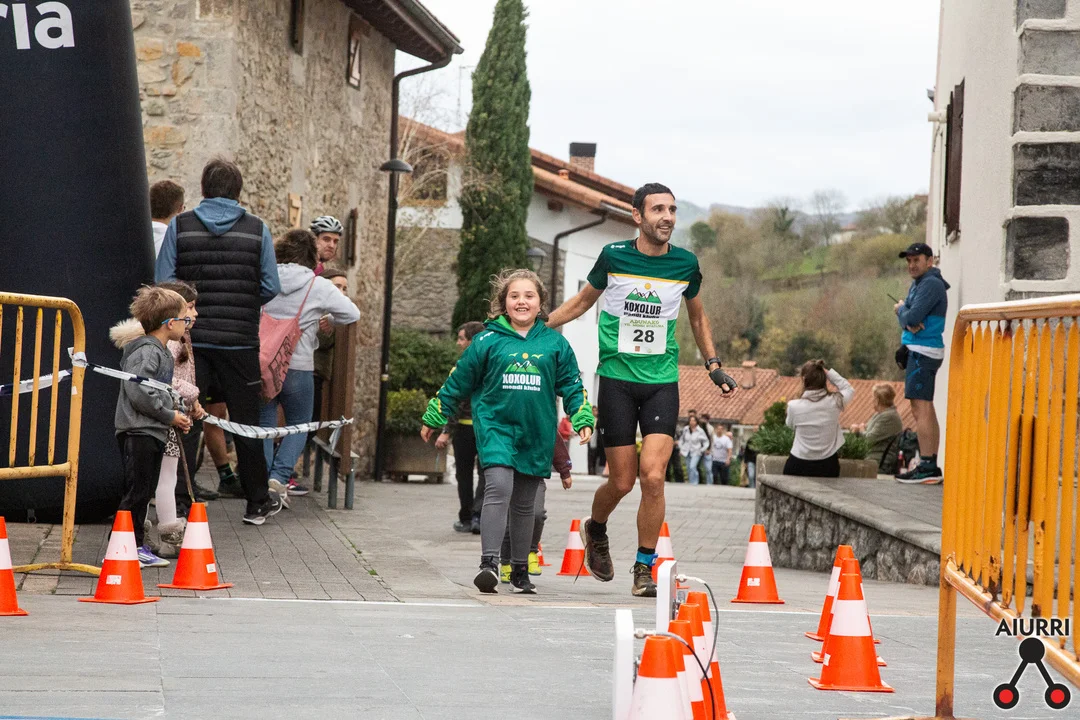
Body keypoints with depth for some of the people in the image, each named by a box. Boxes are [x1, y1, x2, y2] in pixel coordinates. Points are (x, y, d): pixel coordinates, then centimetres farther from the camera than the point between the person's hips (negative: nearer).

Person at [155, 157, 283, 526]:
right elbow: (271, 288, -2)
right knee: (246, 422, 10)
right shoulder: (257, 230, 0)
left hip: (191, 339, 0)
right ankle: (258, 502, 20)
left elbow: (163, 282, -4)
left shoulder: (180, 226, 0)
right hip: (240, 341, 0)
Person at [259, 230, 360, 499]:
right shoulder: (320, 287, -5)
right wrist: (327, 318, 19)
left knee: (264, 423, 11)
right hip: (297, 366, -2)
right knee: (299, 425, 13)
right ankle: (280, 476, -4)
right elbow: (352, 314, 0)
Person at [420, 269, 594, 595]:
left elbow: (572, 385, 11)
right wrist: (433, 418, 12)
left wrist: (582, 420, -1)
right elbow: (457, 382, 7)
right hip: (495, 425, -3)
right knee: (499, 488, -22)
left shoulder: (555, 344, 5)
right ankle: (489, 563, -25)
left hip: (536, 434, 3)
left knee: (524, 504, 12)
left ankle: (520, 570, 25)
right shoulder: (488, 341, -1)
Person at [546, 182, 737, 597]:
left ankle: (644, 569, -1)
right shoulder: (613, 256, -3)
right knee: (622, 481, 0)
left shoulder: (685, 264, 2)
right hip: (617, 379, -1)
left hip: (662, 381, 1)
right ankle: (595, 530, 33)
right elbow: (584, 300, 15)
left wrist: (713, 365, 16)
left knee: (653, 476, -13)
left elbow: (697, 316, 21)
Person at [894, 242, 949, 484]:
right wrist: (909, 324, -13)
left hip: (924, 352, -11)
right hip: (919, 349, 11)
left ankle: (927, 467, -17)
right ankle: (932, 467, 17)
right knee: (926, 409, 13)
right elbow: (904, 315, 10)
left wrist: (901, 311, 0)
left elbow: (912, 317, -22)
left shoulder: (931, 284, -14)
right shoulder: (918, 283, 17)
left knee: (921, 409, -14)